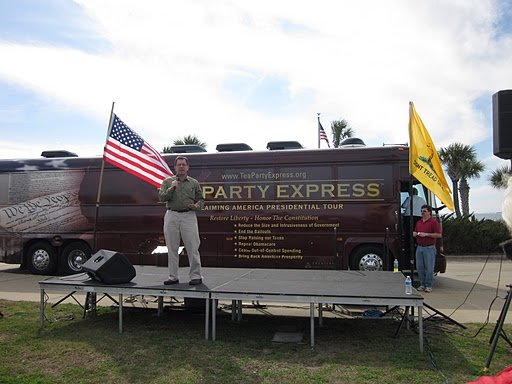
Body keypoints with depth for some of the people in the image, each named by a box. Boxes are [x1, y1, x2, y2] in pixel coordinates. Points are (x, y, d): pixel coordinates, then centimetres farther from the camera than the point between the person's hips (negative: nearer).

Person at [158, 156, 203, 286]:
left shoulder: (194, 183, 10)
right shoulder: (168, 182, 10)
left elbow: (201, 199, 11)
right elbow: (161, 197, -1)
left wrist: (197, 206, -9)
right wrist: (171, 188, -12)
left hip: (189, 216, -1)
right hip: (171, 216, 1)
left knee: (192, 248, -4)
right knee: (172, 248, 6)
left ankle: (196, 276, 5)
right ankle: (173, 277, 15)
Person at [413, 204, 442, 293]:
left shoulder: (433, 222, -6)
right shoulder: (419, 222, 15)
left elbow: (439, 235, -11)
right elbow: (414, 233, 24)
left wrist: (426, 234, -18)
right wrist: (415, 234, 0)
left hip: (429, 248, -6)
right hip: (419, 248, 6)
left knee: (429, 268, -1)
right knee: (419, 267, 7)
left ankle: (429, 286, 8)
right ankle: (422, 284, 17)